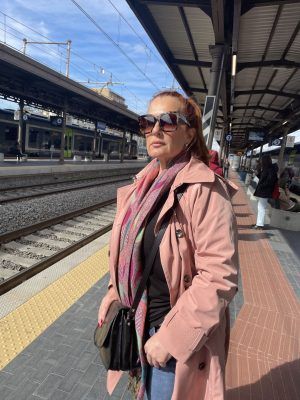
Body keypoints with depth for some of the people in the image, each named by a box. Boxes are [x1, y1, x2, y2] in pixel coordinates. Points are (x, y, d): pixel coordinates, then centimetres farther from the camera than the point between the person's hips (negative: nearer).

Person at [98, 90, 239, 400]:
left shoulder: (204, 190, -23)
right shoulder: (144, 185, 0)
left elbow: (219, 278, -25)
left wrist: (170, 338, -21)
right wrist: (114, 296, 5)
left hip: (178, 332, -6)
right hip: (136, 320, 7)